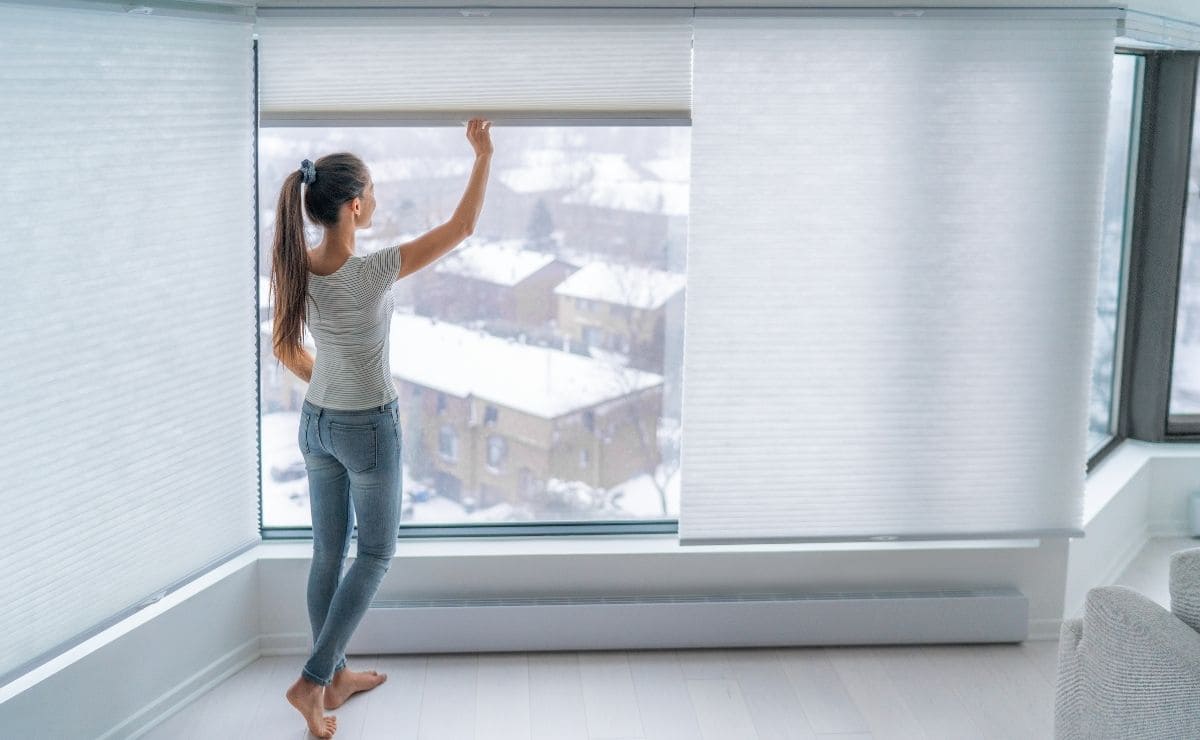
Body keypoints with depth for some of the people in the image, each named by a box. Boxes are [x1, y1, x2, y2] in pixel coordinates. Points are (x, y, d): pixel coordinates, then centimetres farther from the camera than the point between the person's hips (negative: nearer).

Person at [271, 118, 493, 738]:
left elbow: (285, 348, 6)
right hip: (368, 430, -6)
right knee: (375, 554, 11)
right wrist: (484, 156, -10)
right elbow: (461, 228, -18)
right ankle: (313, 681, 7)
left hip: (316, 424, 6)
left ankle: (335, 675, 31)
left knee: (328, 553, 17)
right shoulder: (370, 273, -25)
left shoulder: (296, 268, -7)